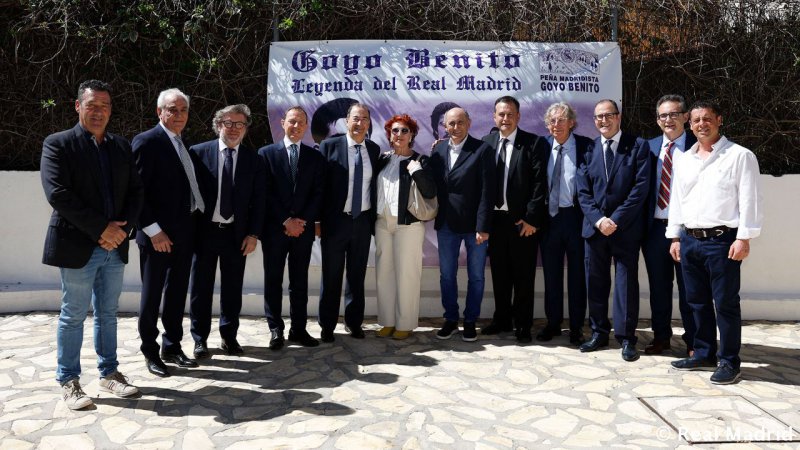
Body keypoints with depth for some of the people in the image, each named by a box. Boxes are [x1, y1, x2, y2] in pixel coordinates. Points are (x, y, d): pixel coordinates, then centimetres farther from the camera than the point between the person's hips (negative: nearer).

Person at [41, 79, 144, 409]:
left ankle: (109, 373, 25)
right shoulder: (58, 144, -4)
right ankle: (68, 381, 17)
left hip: (115, 246, 5)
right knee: (73, 316, 5)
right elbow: (57, 194, -14)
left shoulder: (121, 146, 11)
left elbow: (135, 191, 9)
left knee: (107, 314, 14)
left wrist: (121, 228, -7)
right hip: (78, 246, -4)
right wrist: (101, 228, -17)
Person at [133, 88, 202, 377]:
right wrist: (153, 230, -19)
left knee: (177, 293, 15)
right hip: (159, 234, -7)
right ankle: (150, 352, 20)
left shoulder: (183, 144, 15)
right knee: (152, 295, 6)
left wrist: (195, 223, 7)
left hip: (184, 232, 7)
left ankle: (172, 347, 28)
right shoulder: (147, 141, -10)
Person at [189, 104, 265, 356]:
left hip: (237, 234, 1)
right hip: (205, 231, -1)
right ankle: (200, 338, 23)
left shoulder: (253, 160, 4)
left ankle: (229, 336, 24)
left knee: (232, 288, 9)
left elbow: (258, 201, 5)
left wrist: (253, 234, -1)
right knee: (201, 288, 8)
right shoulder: (198, 153, -1)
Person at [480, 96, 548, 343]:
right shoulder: (486, 142, 7)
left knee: (523, 276, 5)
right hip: (495, 218, 4)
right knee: (499, 273, 13)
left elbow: (539, 182, -9)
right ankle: (502, 319, 27)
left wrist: (531, 218, -12)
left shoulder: (533, 143, -5)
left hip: (523, 220, -3)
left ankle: (523, 325, 17)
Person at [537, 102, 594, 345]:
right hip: (550, 217, 3)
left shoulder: (586, 146, -4)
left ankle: (576, 327, 20)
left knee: (577, 273, 8)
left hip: (576, 216, -2)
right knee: (551, 273, 11)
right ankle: (553, 323, 25)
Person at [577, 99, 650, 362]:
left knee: (626, 281, 2)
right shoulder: (588, 149, 8)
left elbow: (641, 188, -8)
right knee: (595, 281, 8)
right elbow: (583, 191, 4)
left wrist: (615, 219, -13)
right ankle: (599, 333, 21)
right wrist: (598, 219, -10)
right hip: (595, 226, 3)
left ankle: (626, 337, 11)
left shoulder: (638, 146, -1)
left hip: (626, 227, -3)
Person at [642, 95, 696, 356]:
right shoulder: (650, 147, 8)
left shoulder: (697, 146, -4)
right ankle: (661, 336, 28)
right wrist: (642, 226, 0)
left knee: (688, 287, 7)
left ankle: (693, 341, 21)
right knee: (658, 286, 13)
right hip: (655, 227, 4)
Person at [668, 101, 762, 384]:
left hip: (722, 241, -6)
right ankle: (704, 354, 27)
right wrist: (675, 237, 13)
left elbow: (749, 201, -8)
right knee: (697, 302, 13)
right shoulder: (684, 160, 14)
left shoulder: (739, 156, -4)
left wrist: (744, 238, -14)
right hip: (689, 240, 6)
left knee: (725, 303, 0)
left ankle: (729, 362, 12)